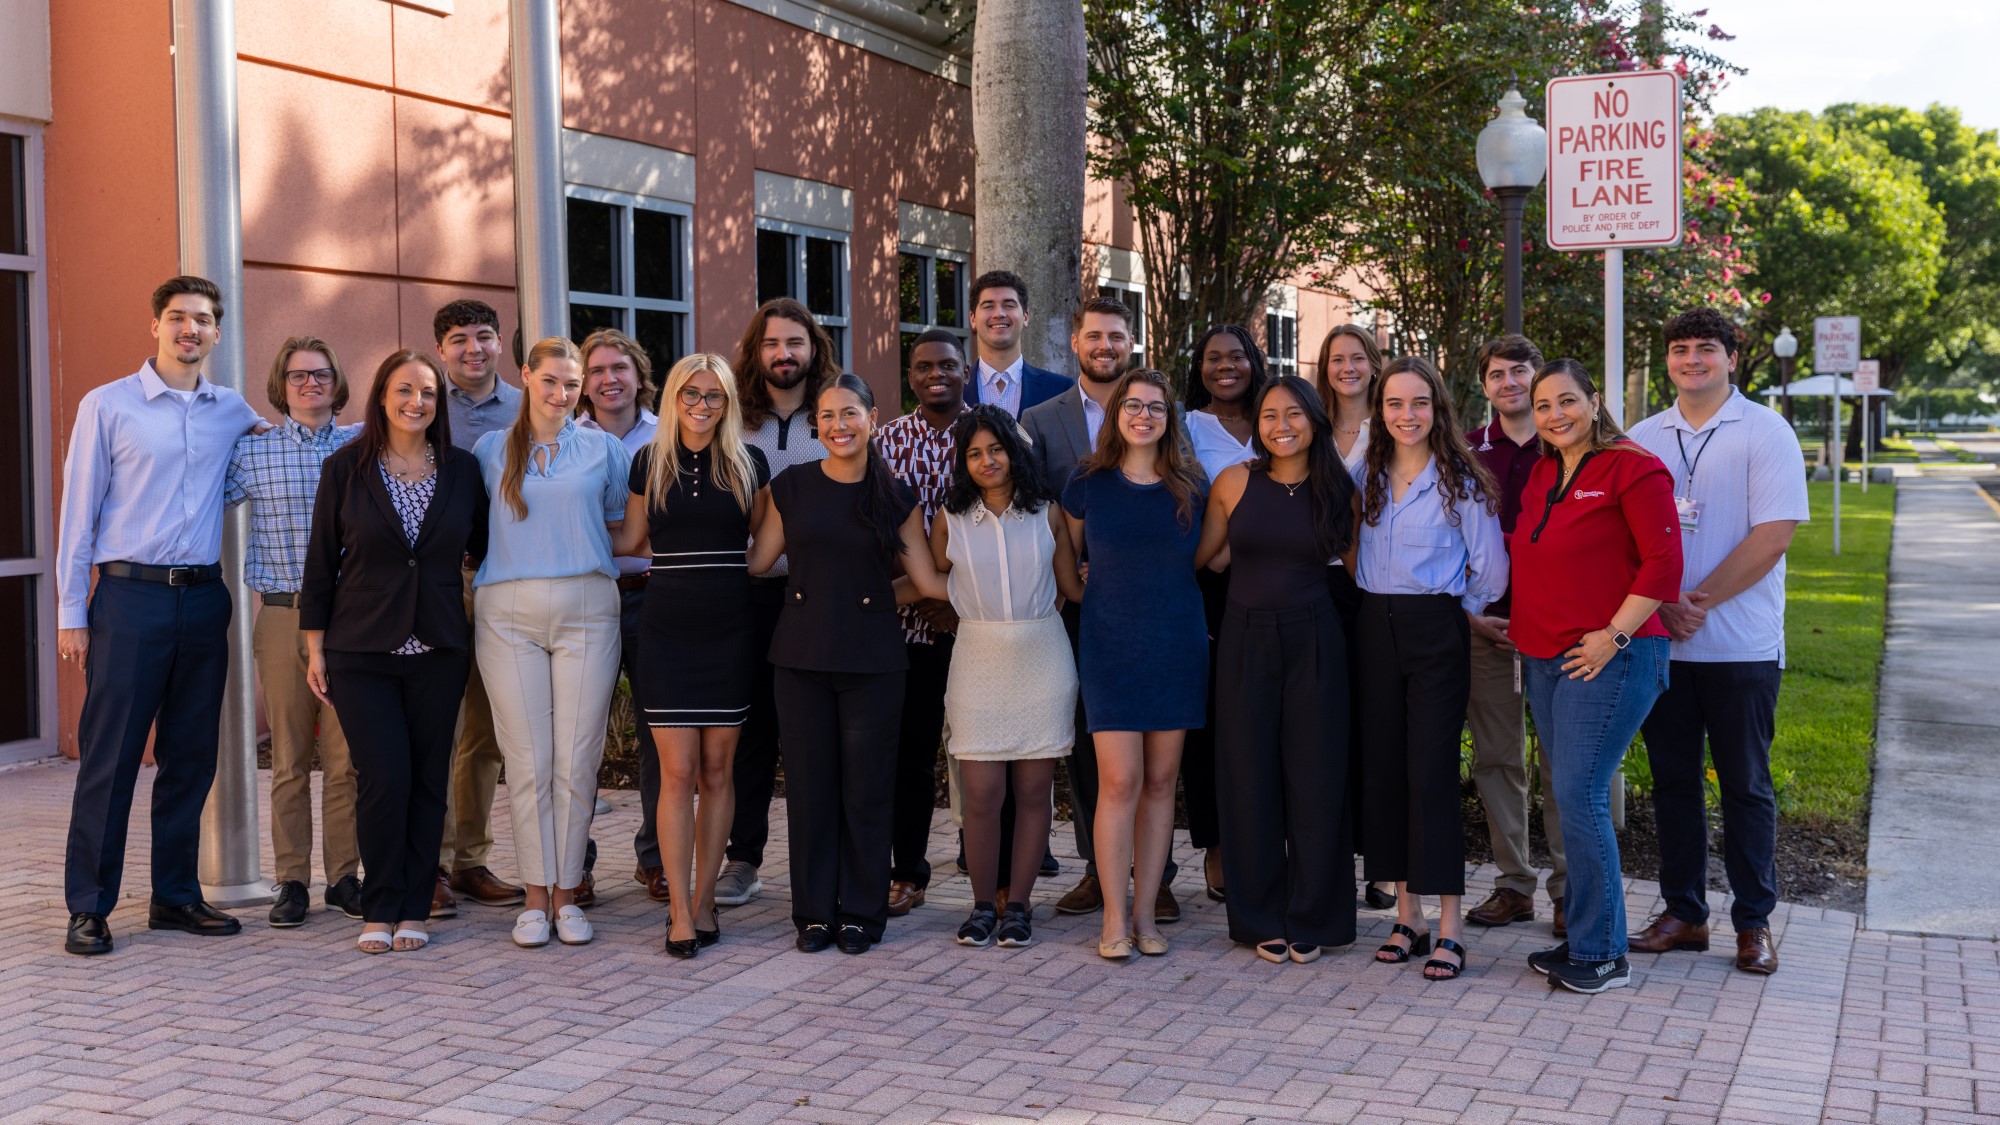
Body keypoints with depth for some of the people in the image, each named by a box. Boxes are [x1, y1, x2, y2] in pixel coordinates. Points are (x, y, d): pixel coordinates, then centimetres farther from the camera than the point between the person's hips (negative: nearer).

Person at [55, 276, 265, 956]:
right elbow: (79, 512, 0)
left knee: (191, 755, 8)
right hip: (130, 595, -4)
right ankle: (88, 908, 4)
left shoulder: (232, 412, 11)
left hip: (203, 599, 4)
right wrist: (71, 613, -4)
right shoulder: (107, 406, 0)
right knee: (109, 757, -3)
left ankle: (176, 896, 19)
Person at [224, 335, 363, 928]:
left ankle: (343, 877, 12)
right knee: (290, 758, 4)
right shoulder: (252, 449, 5)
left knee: (346, 757, 2)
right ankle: (291, 880, 12)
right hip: (284, 614, 0)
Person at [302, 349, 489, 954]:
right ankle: (380, 909, 7)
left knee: (428, 780, 3)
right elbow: (320, 561, 2)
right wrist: (314, 648, 1)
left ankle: (413, 910, 14)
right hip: (361, 649, -2)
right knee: (384, 778, -8)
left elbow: (484, 548, 13)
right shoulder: (347, 467, 0)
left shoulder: (461, 469, 4)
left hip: (439, 649, 2)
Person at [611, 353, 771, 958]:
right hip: (667, 631, 0)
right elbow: (629, 540, 15)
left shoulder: (749, 462, 5)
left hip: (730, 634, 1)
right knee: (678, 772, -5)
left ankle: (703, 901, 16)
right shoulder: (649, 462, 6)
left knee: (717, 771, 6)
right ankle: (680, 913, 0)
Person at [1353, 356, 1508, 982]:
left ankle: (1449, 929, -4)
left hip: (1436, 632, -5)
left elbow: (1490, 569, -3)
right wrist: (1377, 605, 11)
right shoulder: (1367, 476, 9)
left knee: (1432, 771, -8)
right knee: (1382, 767, 5)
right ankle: (1407, 917, 14)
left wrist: (1456, 611, 6)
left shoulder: (1460, 479, -5)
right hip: (1375, 629, 5)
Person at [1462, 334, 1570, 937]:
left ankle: (1568, 887, 9)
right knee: (1495, 757, 5)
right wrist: (1471, 612, -2)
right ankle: (1513, 884, 14)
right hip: (1483, 621, 3)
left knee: (1560, 757, 0)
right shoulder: (1467, 452, 8)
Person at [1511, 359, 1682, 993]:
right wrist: (1521, 624, 16)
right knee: (1576, 798, 10)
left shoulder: (1631, 467, -8)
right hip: (1544, 658, 8)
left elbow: (1662, 564, -13)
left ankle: (1601, 954, -1)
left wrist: (1613, 636, -15)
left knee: (1580, 796, -10)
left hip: (1609, 659, -8)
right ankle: (1584, 939, 18)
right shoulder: (1539, 475, 14)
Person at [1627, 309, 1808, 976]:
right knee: (1672, 780, 9)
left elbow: (1774, 534, -11)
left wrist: (1699, 601, -14)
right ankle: (1682, 913, 19)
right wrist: (1661, 603, -9)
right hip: (1661, 644, 4)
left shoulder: (1765, 432, -3)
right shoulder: (1645, 439, 9)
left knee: (1745, 784, 4)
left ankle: (1754, 922, 14)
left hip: (1741, 644, -4)